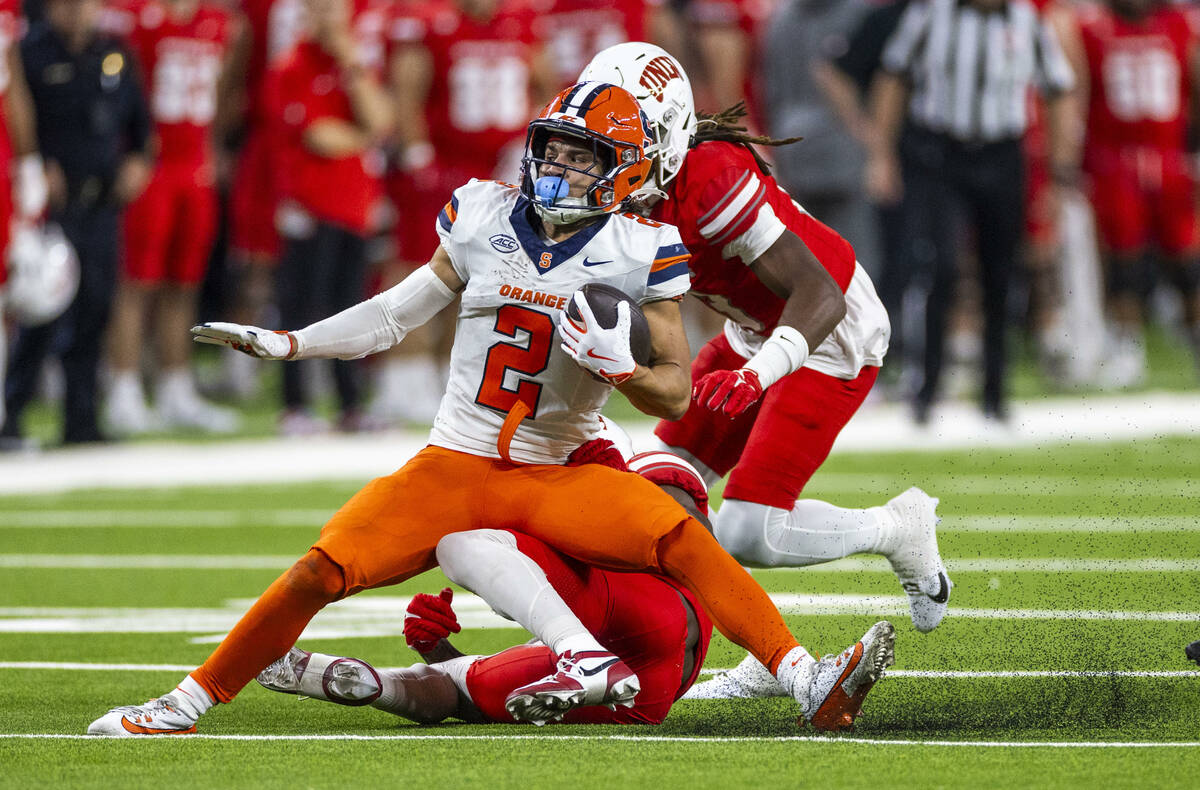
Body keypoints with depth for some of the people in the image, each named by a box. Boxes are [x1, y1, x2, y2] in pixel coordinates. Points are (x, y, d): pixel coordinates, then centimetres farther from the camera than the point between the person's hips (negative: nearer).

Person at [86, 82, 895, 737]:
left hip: (559, 478, -2)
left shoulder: (636, 254, -5)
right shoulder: (485, 217, 3)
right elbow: (401, 310, 17)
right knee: (320, 572, -15)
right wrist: (283, 343, 15)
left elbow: (676, 392, -2)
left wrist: (617, 365, -23)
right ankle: (187, 703, -1)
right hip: (452, 468, 2)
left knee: (683, 539, -26)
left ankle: (815, 689, -30)